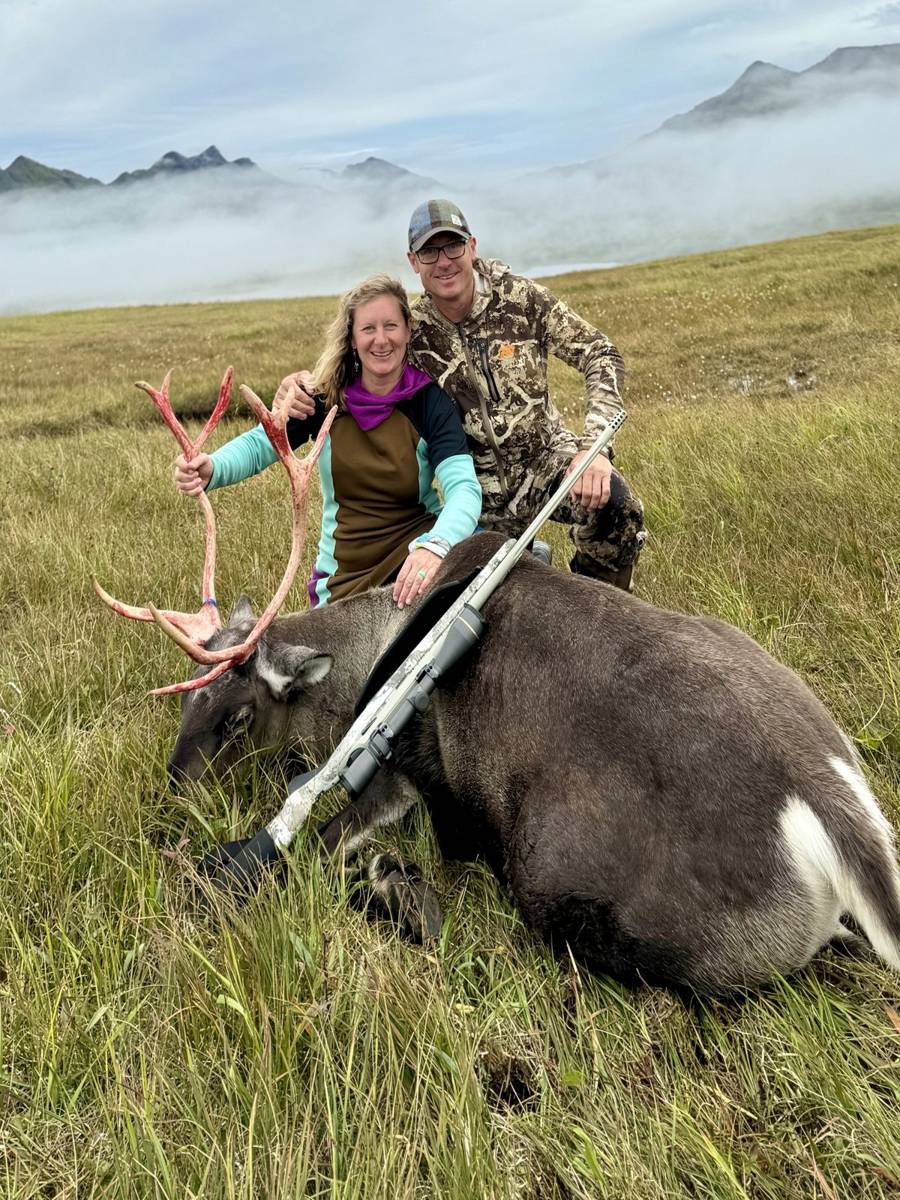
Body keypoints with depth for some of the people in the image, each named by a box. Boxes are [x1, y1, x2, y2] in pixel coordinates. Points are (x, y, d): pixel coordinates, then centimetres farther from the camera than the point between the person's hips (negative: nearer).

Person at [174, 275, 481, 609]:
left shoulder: (429, 401, -10)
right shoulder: (328, 397, -3)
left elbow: (464, 488, -22)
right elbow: (259, 444, -6)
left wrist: (434, 545, -45)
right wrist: (212, 469, -31)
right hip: (343, 576, 2)